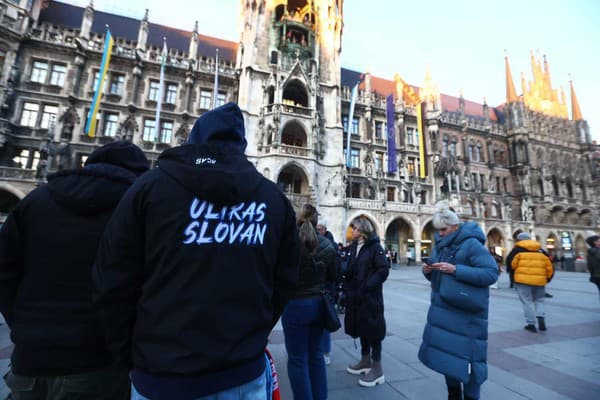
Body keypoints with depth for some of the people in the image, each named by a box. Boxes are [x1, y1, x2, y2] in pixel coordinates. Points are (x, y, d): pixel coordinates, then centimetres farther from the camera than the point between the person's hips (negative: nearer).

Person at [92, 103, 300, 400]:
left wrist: (129, 356, 11)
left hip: (162, 372, -1)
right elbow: (284, 282, 4)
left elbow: (113, 283, -3)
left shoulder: (151, 185, -6)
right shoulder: (275, 199, 1)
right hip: (243, 371, 2)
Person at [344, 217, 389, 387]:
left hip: (370, 296, -7)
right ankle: (365, 361, 35)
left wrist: (367, 285, -21)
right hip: (356, 296, 7)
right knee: (361, 327, 17)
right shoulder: (354, 246, 9)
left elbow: (383, 270, -17)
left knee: (372, 328, 2)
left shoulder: (375, 247, -12)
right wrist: (348, 287, 3)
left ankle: (377, 369, 16)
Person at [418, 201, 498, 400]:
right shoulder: (439, 244, 5)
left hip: (466, 312, -7)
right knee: (446, 352, 16)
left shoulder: (471, 244, -16)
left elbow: (491, 273, -23)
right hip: (443, 309, 7)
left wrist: (456, 270, -29)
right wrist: (428, 270, -10)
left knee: (467, 355, 7)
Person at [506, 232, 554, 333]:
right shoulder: (541, 250, 13)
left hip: (523, 280, -4)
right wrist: (548, 278, 24)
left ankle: (531, 324, 5)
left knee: (527, 301, 4)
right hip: (539, 280, 4)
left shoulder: (518, 249, 1)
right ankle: (541, 318, 1)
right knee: (539, 300, 20)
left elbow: (511, 263, -6)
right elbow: (549, 266, 11)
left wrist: (517, 269, 16)